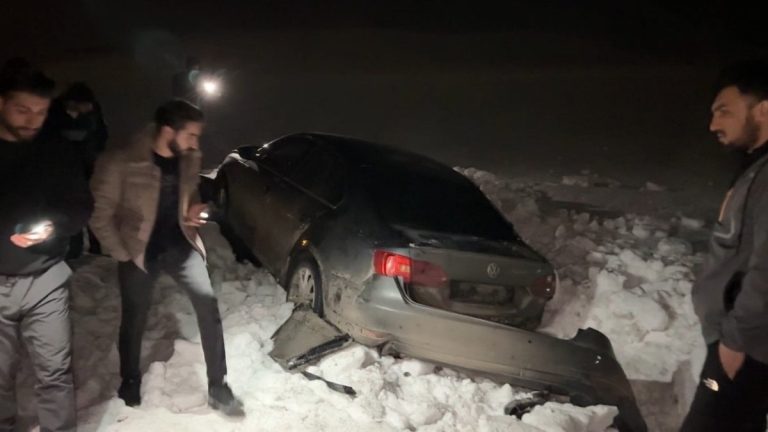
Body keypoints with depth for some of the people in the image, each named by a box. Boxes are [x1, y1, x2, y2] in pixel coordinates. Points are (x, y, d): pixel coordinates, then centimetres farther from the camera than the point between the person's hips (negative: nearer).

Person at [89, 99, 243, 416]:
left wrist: (191, 213, -3)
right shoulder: (120, 163, -20)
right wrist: (122, 254, -9)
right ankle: (130, 384, 40)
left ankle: (218, 387, 1)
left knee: (208, 304, -11)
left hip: (180, 245, 3)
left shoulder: (189, 160, -4)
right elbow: (99, 215, -11)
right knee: (134, 321, 12)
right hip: (139, 251, -3)